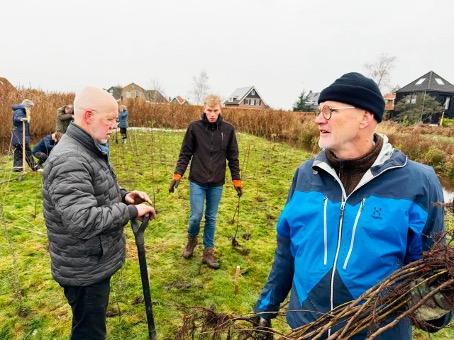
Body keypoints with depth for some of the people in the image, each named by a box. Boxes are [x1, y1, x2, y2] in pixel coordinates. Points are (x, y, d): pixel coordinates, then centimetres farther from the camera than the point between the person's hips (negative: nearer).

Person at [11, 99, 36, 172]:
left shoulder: (22, 112, 20)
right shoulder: (19, 111, -11)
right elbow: (16, 118, -34)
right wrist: (22, 119, -51)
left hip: (18, 138, 11)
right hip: (20, 137, -11)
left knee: (18, 152, 10)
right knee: (27, 152, -7)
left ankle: (17, 167, 13)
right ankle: (34, 167, -4)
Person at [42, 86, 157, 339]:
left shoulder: (90, 150, 6)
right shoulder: (69, 160, -28)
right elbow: (83, 221, -35)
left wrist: (123, 196, -2)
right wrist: (132, 211, -25)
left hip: (96, 263, 10)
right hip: (85, 270, -9)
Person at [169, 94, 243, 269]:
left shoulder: (228, 129, -2)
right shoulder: (194, 127, -6)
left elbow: (233, 157, 4)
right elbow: (185, 153, 0)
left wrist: (237, 180, 4)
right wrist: (177, 174, -8)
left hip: (217, 183, 1)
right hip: (197, 181, -1)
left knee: (211, 218, 10)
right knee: (196, 216, 0)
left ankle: (208, 252, 25)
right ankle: (191, 239, 32)